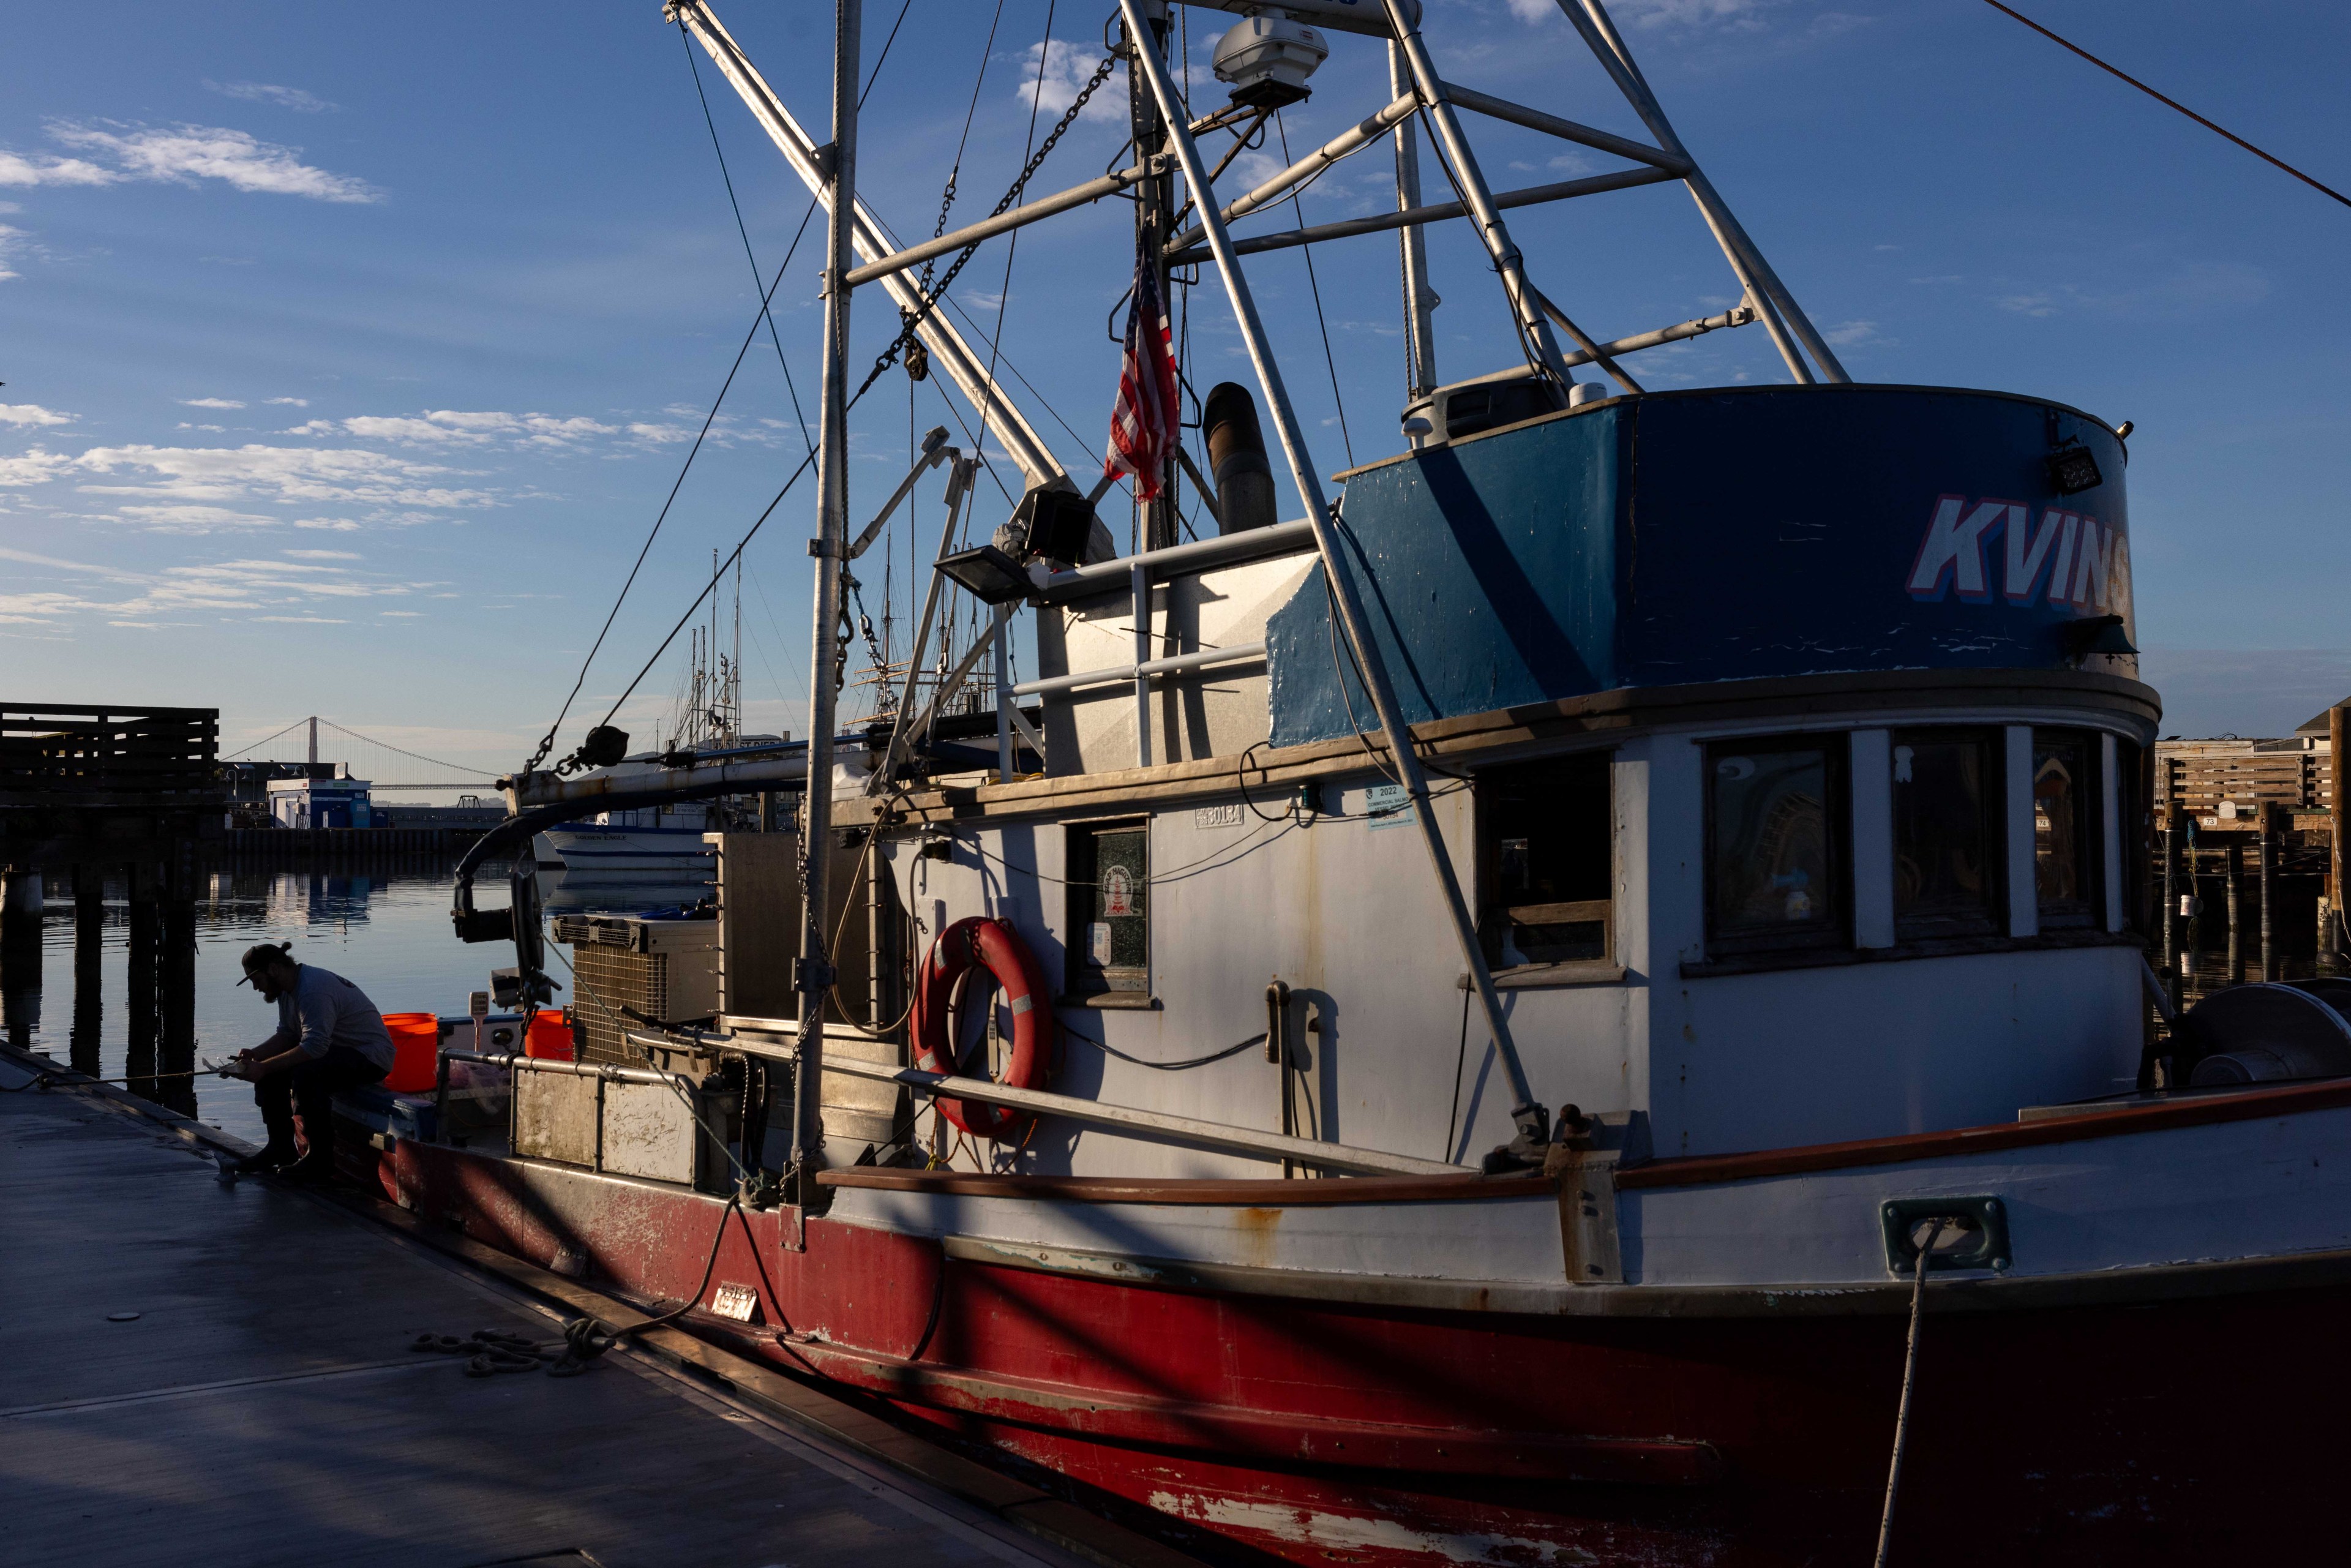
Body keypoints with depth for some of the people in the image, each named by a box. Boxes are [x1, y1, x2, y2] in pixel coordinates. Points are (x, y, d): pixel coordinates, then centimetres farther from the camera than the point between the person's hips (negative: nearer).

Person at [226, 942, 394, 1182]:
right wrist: (255, 1054, -5)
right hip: (338, 1051, 11)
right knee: (270, 1073, 2)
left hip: (370, 1056, -11)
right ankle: (281, 1148, 11)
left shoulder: (314, 990, -26)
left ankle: (321, 1162, -22)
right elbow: (287, 1035, 13)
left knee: (305, 1074, -33)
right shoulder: (288, 989, 7)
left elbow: (314, 1047, -32)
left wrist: (264, 1067, -28)